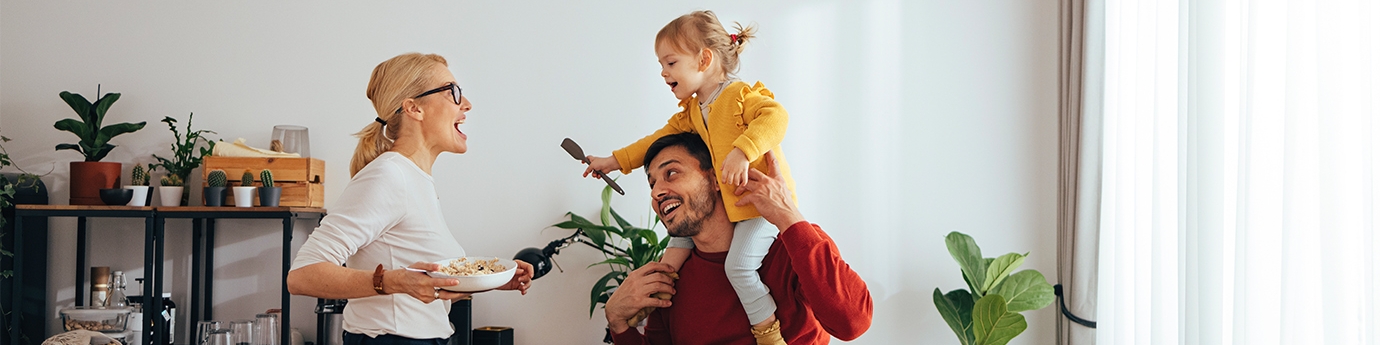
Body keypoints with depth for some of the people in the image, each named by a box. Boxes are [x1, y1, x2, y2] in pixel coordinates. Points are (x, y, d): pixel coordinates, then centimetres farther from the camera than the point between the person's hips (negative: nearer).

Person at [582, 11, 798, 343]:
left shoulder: (741, 94, -12)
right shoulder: (691, 113, 15)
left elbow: (775, 116, -27)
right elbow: (661, 138, 22)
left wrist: (742, 152, -39)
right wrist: (615, 161, 20)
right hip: (722, 201, 9)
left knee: (739, 265, -22)